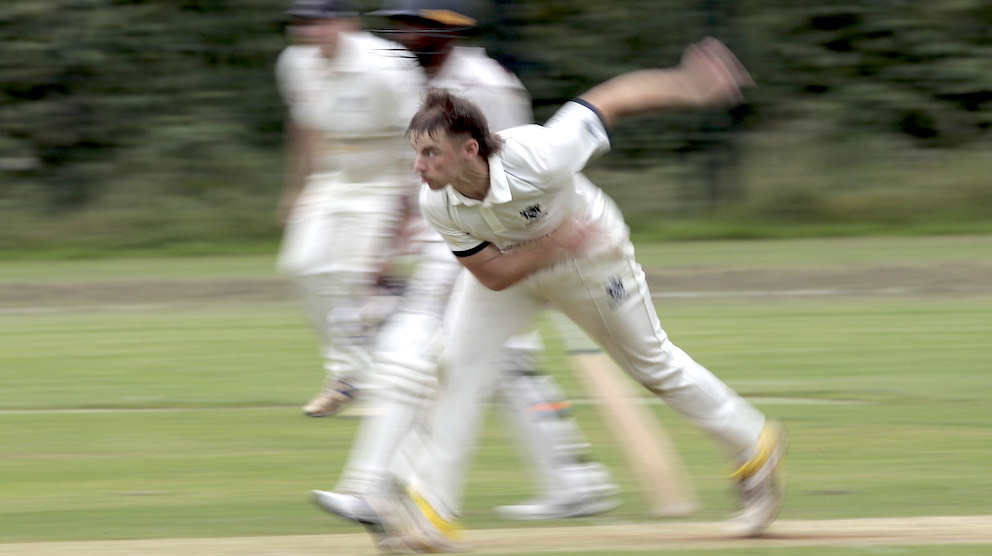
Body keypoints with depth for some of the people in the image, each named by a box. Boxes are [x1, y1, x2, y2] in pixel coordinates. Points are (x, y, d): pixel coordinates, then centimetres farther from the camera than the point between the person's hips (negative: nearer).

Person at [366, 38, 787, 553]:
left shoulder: (535, 158, -42)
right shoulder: (438, 205, -28)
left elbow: (611, 98, -30)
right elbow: (493, 275, -20)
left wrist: (689, 84, -23)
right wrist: (552, 244, -35)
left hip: (589, 263, -3)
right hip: (506, 263, 3)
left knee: (654, 364, 11)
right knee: (461, 364, -12)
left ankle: (755, 448, 31)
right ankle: (431, 510, -8)